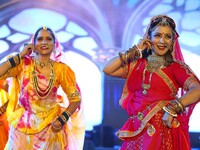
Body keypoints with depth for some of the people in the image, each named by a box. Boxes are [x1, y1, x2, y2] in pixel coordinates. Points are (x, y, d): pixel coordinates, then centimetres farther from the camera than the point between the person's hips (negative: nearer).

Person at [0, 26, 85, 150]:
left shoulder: (61, 69, -3)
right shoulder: (24, 64, -4)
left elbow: (76, 99, 1)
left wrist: (62, 120, -12)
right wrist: (19, 56, -11)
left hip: (51, 127, 0)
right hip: (23, 126, 0)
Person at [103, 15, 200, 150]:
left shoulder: (177, 68, 0)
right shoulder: (137, 65, 11)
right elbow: (107, 69, 2)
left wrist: (172, 109, -26)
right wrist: (134, 51, 4)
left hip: (164, 132, -3)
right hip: (137, 133, 3)